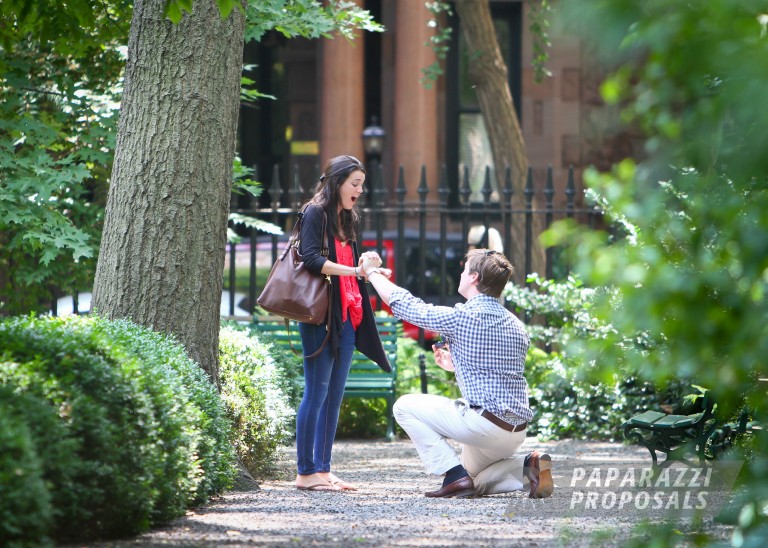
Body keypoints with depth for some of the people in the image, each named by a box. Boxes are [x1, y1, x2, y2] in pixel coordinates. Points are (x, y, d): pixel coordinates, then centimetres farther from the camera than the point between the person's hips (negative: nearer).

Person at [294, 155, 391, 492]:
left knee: (334, 396, 7)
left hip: (347, 316, 8)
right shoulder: (315, 214, -5)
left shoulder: (347, 220, 20)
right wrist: (354, 271, -25)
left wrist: (370, 271, 9)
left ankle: (323, 469, 10)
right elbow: (311, 259, -19)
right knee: (317, 392, -7)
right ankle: (306, 472, -4)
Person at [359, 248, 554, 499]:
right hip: (518, 431, 8)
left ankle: (455, 476, -3)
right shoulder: (516, 325, 14)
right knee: (475, 483, 29)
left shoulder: (461, 317, -10)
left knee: (405, 406, 8)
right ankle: (528, 466, 1)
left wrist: (372, 272, 15)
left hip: (484, 421, -8)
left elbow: (404, 305, 0)